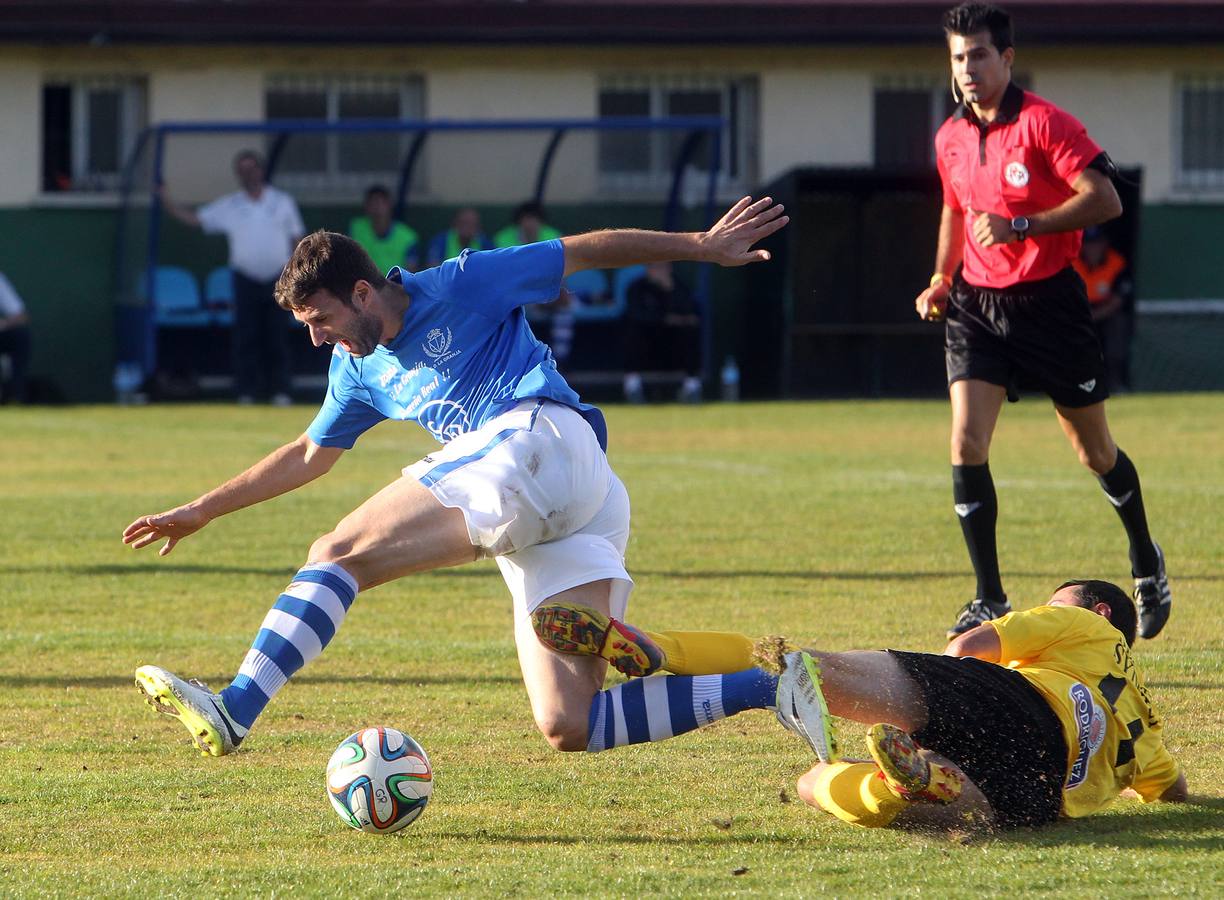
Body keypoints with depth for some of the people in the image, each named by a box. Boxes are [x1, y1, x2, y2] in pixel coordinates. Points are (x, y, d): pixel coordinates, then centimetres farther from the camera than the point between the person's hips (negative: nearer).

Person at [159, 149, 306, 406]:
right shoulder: (229, 206, 7)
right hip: (246, 279, 0)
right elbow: (194, 219, 3)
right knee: (246, 338, -4)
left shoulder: (282, 202, 8)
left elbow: (297, 239, 10)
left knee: (277, 339, -1)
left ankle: (279, 391, 3)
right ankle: (247, 392, -2)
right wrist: (167, 202, -10)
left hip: (278, 280, 0)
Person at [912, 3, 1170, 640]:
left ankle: (1146, 560, 33)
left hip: (1048, 301, -4)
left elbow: (1104, 200, -18)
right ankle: (990, 602, -5)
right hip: (976, 303, 4)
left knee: (1095, 452, 7)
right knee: (965, 448, -11)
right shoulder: (950, 140, 7)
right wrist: (941, 279, 11)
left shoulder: (1044, 123, -12)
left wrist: (1020, 226, -24)